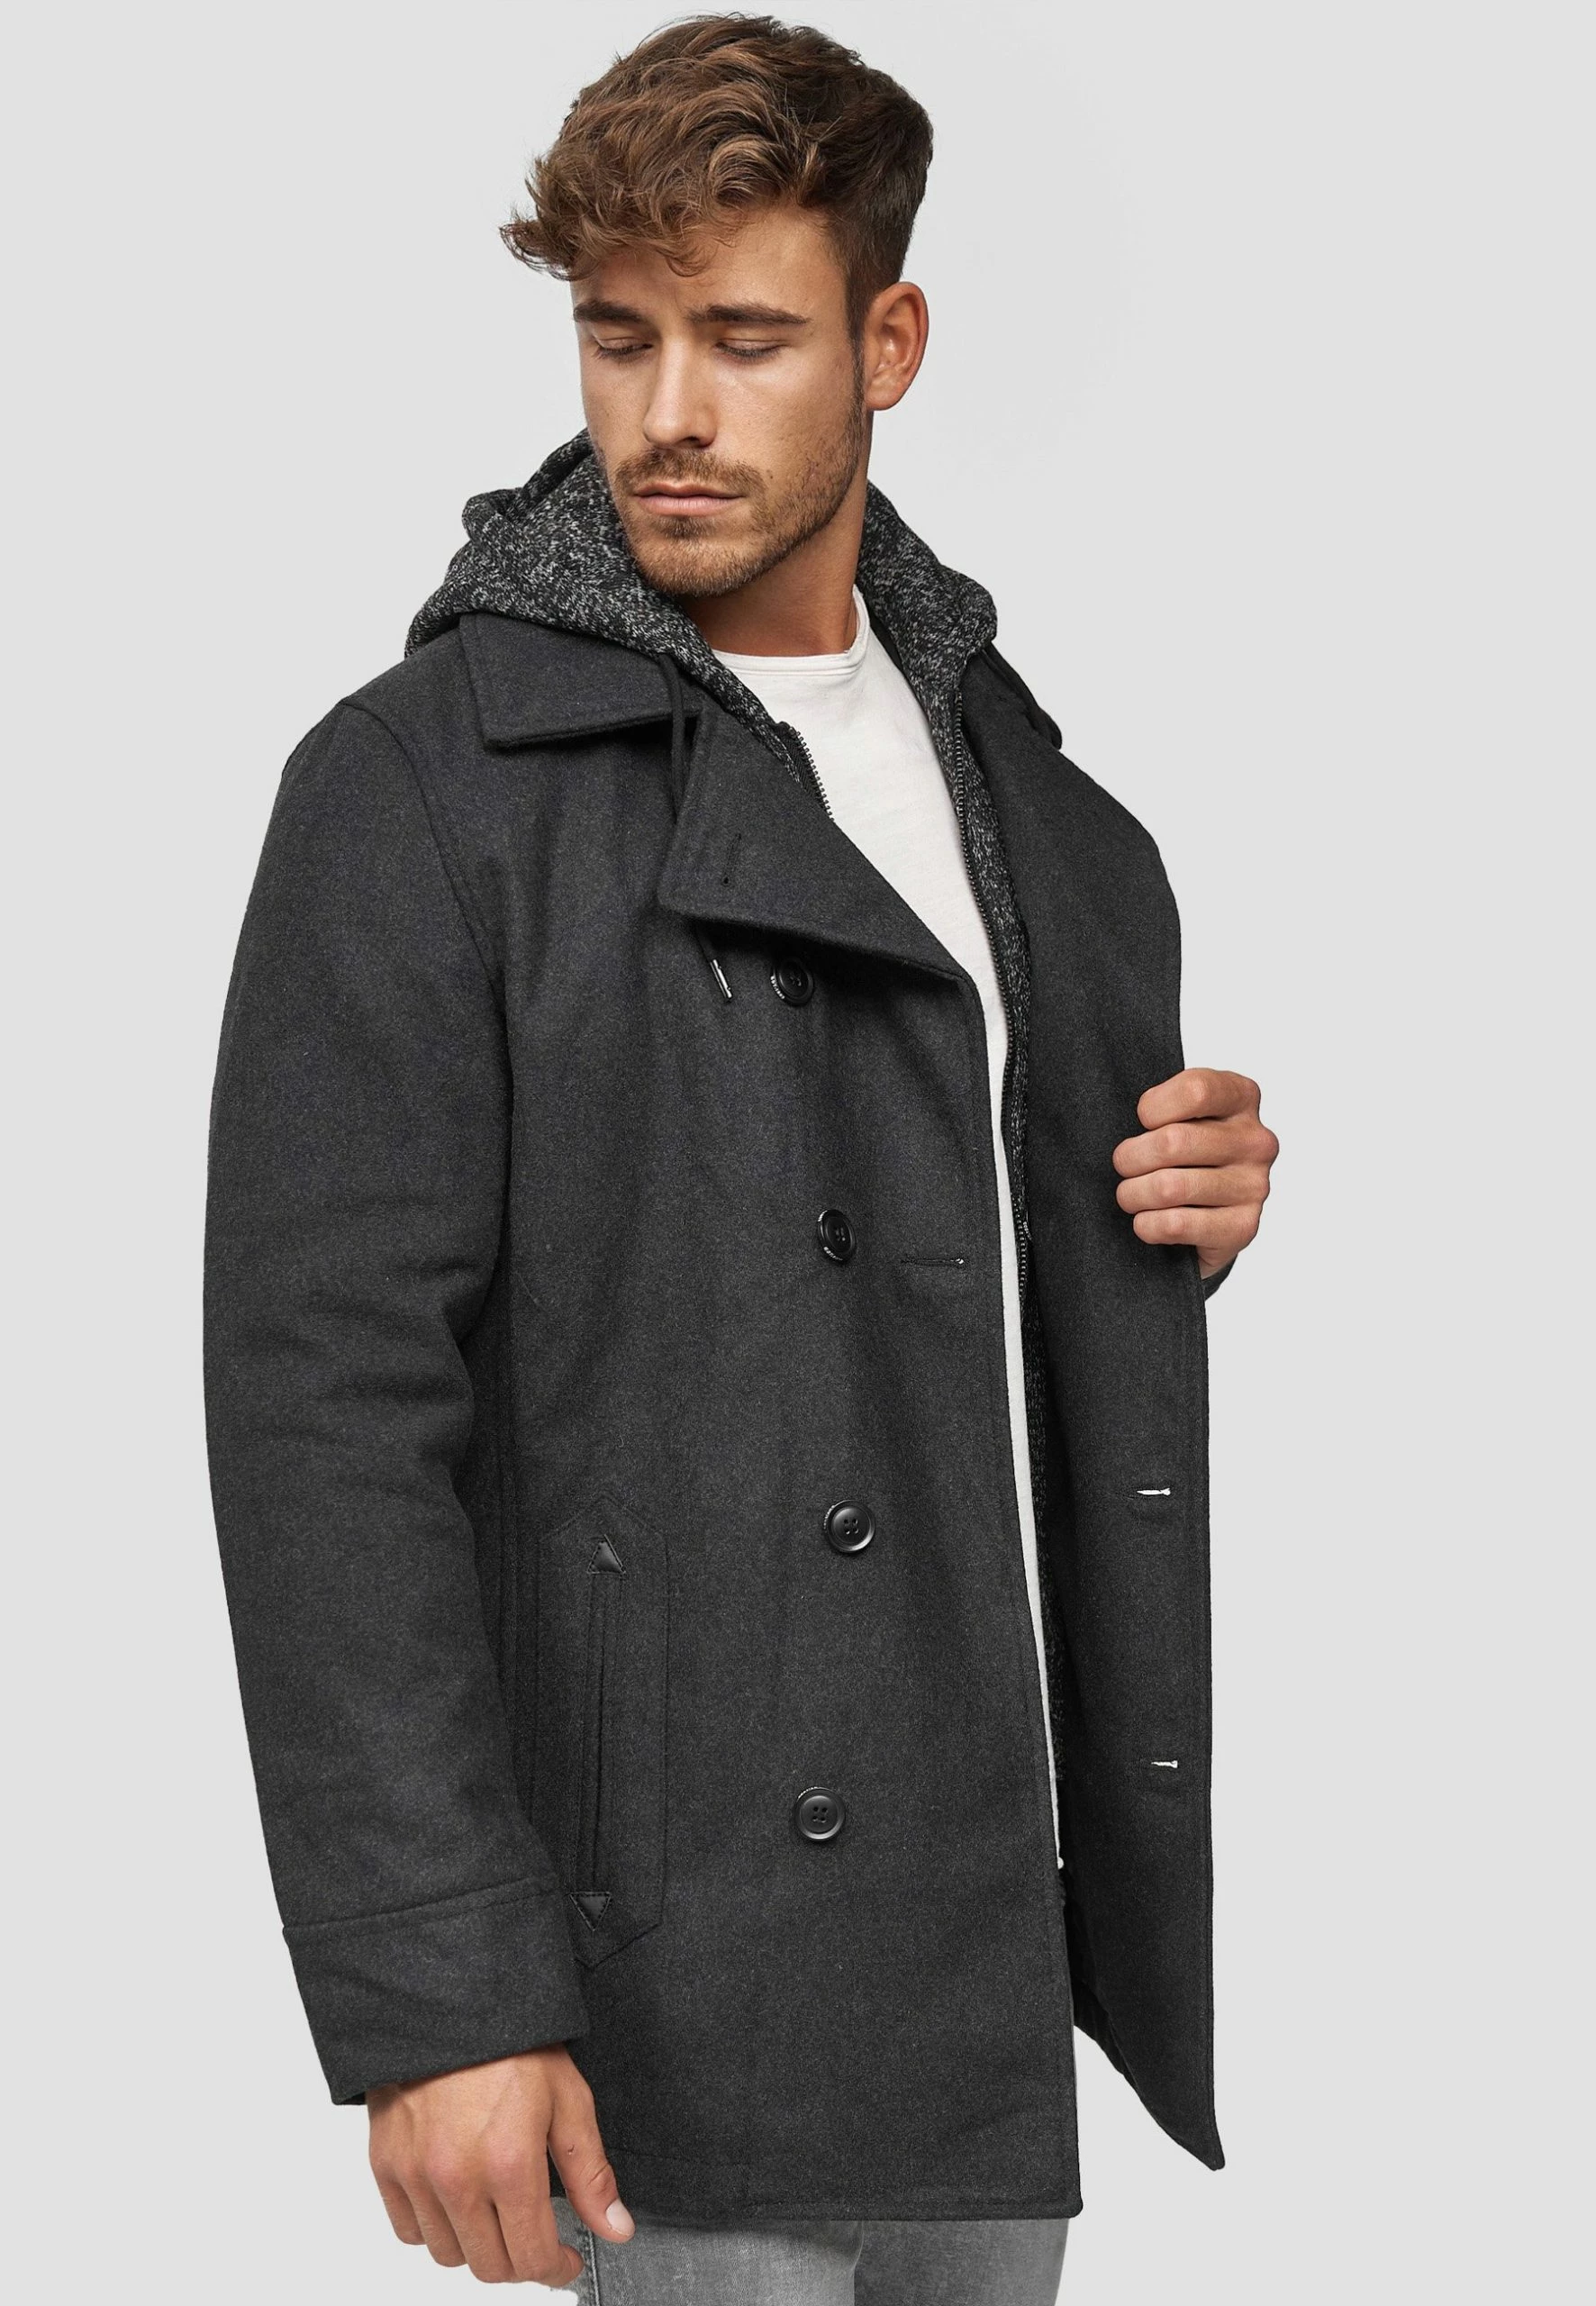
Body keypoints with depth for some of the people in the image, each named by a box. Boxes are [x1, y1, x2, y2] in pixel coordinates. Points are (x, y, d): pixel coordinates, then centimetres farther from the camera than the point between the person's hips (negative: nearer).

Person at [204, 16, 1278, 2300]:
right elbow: (327, 1403, -16)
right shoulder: (421, 786, -10)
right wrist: (431, 1998, -22)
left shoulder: (1011, 764, 11)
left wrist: (1202, 1197, 0)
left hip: (1008, 1932, 6)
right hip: (679, 1977, -6)